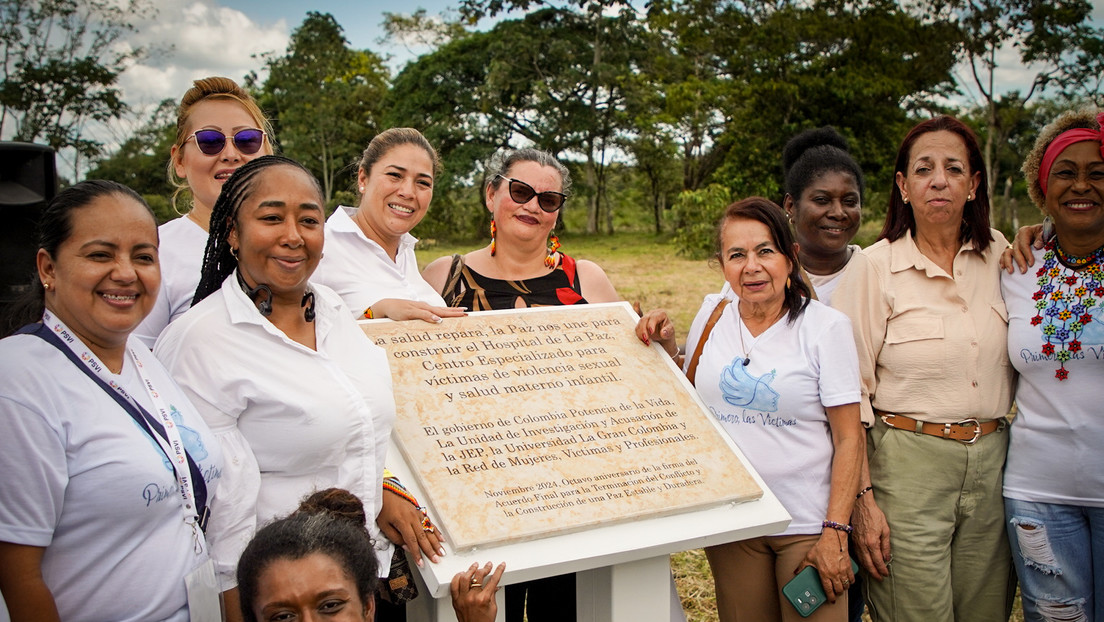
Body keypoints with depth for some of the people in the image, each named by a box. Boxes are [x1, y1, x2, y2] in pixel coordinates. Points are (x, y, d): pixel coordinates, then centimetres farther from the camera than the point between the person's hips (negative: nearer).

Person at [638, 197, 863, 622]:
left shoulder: (826, 327, -8)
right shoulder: (712, 316, 2)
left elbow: (849, 439, -8)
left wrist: (835, 533, -12)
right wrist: (666, 346, -1)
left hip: (807, 524, -3)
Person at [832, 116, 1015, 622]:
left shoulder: (998, 254, 6)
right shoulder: (874, 266, -7)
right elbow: (850, 392, -9)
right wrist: (862, 497, -12)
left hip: (992, 462, 5)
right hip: (907, 463, -4)